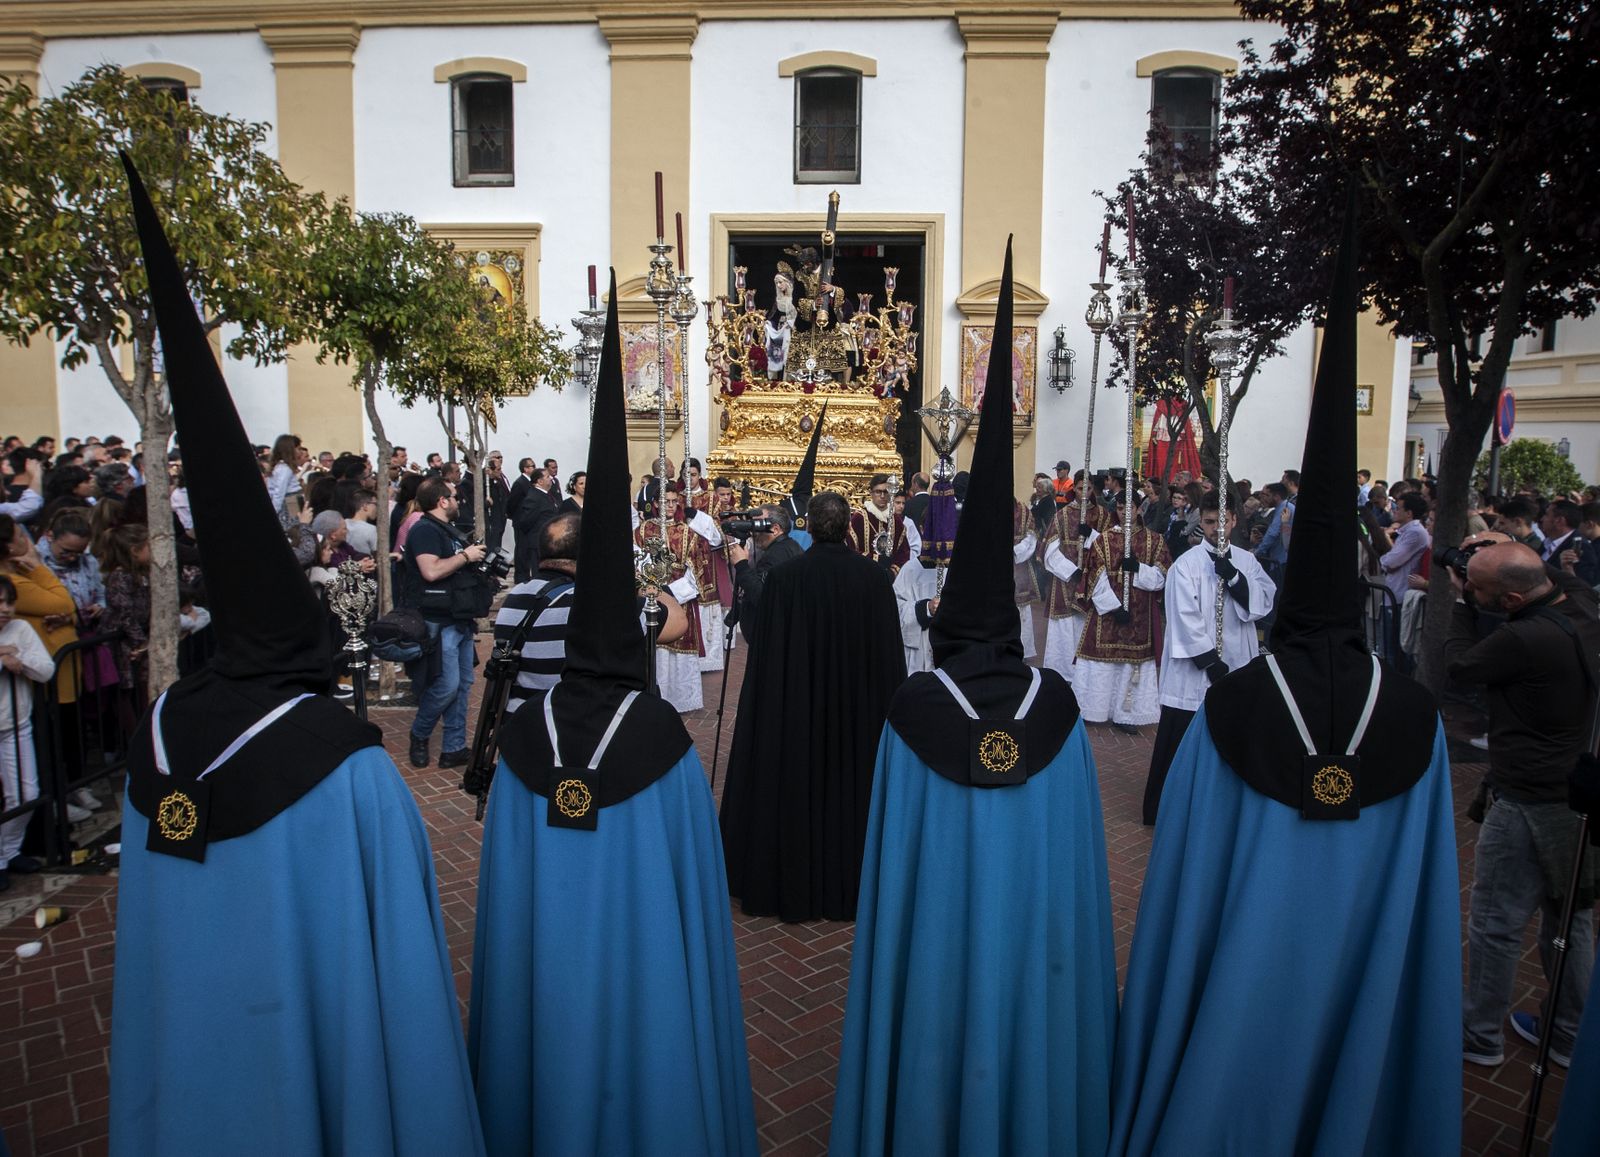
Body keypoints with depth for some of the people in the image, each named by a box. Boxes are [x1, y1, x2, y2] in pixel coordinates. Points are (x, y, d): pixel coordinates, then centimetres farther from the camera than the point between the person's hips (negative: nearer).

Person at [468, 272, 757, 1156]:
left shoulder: (524, 735, -12)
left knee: (552, 1050, 21)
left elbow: (503, 893, -3)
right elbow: (691, 888, -12)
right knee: (641, 1062, 17)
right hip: (642, 965, -2)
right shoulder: (663, 741, -19)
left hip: (540, 973, 3)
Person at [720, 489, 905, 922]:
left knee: (796, 788, 12)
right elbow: (892, 656, -3)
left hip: (795, 708, -1)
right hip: (861, 708, 1)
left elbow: (765, 655, -10)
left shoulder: (783, 577, -13)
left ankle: (794, 887, 24)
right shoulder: (876, 577, -8)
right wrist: (888, 711, 7)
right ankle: (852, 883, 28)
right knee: (853, 783, 16)